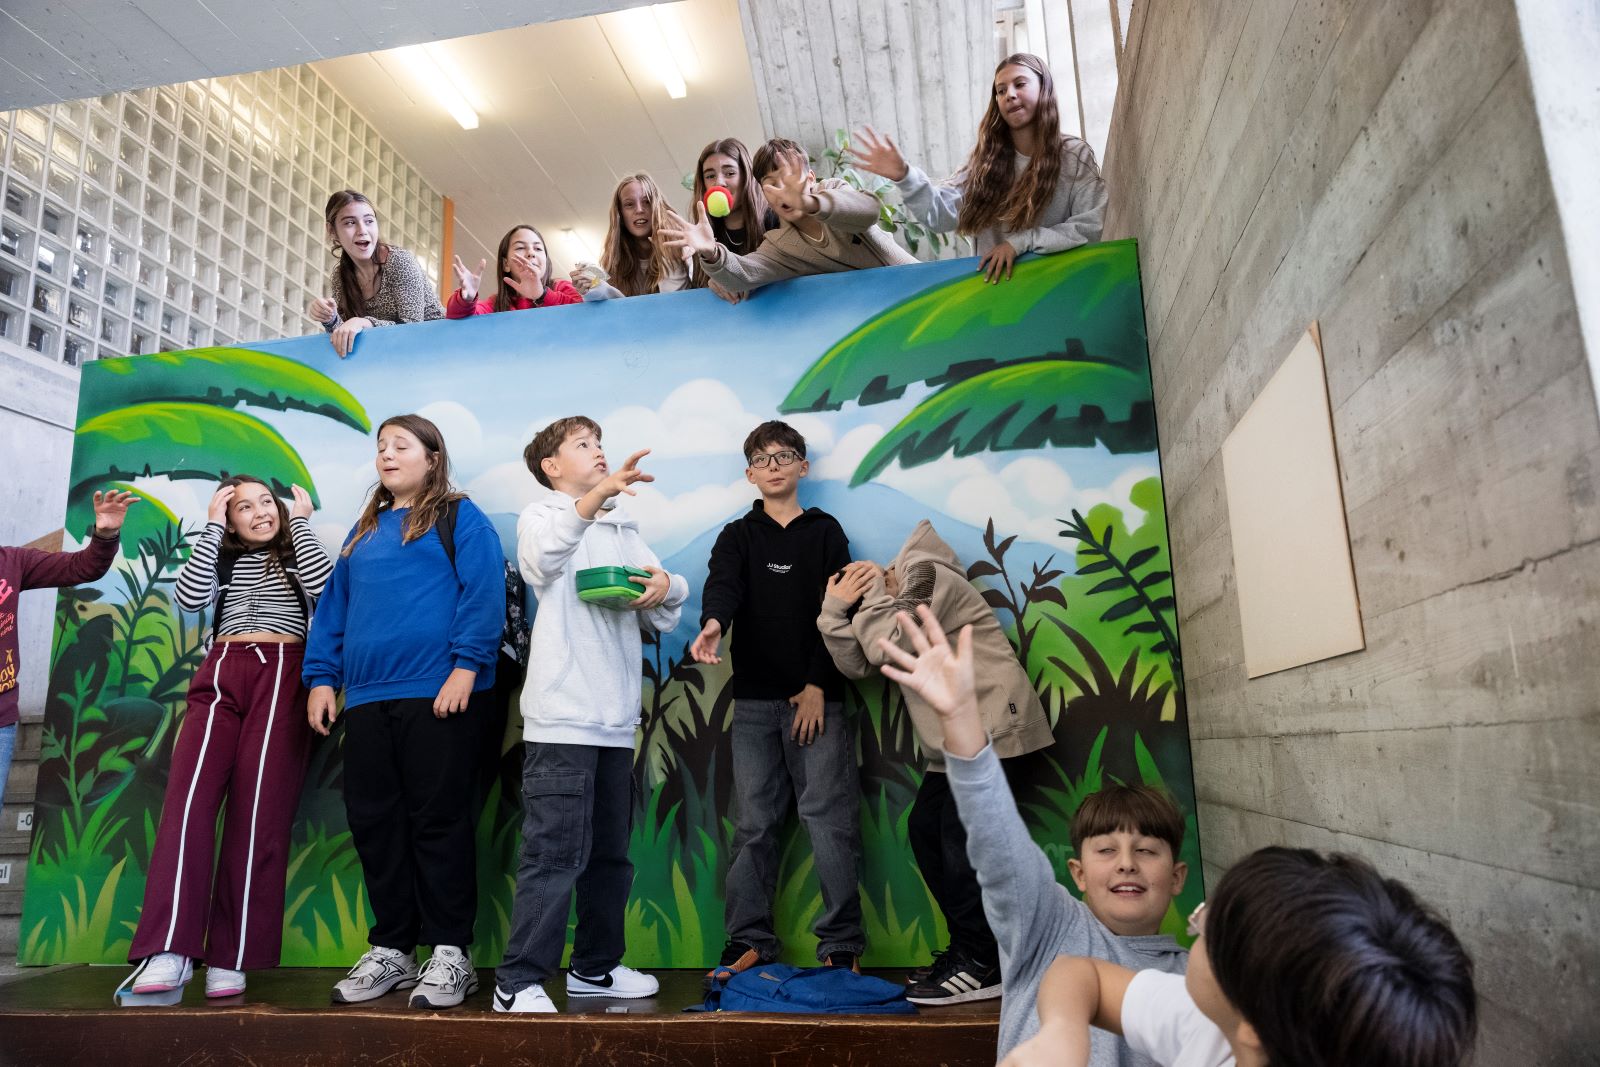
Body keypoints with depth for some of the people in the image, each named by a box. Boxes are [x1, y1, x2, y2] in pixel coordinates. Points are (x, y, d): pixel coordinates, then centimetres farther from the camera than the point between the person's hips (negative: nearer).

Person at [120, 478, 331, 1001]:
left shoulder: (297, 555, 18)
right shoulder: (222, 560, 23)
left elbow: (323, 586, -7)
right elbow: (189, 597, 1)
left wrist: (302, 521, 3)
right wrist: (211, 527, 6)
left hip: (282, 675, -2)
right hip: (221, 674, 3)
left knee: (258, 809, -12)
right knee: (189, 798, -17)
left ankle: (231, 957, -10)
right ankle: (169, 952, -19)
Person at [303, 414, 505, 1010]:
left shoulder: (459, 518, 2)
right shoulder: (364, 530, 22)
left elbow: (483, 592, -9)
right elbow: (334, 605, 22)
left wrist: (466, 665, -18)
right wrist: (322, 676, 13)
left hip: (439, 693, -6)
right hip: (368, 695, 7)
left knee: (438, 820, -2)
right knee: (373, 822, 8)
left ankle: (450, 954, 8)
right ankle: (391, 949, 21)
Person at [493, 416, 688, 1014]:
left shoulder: (625, 531, 22)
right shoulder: (541, 515, 4)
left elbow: (664, 617, 17)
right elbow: (544, 557, -22)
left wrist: (665, 586, -7)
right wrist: (596, 496, -38)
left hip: (615, 718, 7)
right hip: (563, 715, -7)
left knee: (610, 853, 14)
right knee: (556, 852, -10)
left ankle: (595, 966, 27)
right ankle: (519, 982, 1)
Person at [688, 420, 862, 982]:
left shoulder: (825, 532, 8)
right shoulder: (737, 537, 10)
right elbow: (723, 586, -11)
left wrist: (818, 685, -8)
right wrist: (712, 625, -33)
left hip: (818, 697, -1)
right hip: (754, 701, 2)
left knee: (829, 818, -2)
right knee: (754, 823, 6)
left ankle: (841, 944, 8)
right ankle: (749, 941, 16)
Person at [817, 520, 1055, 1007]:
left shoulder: (928, 577, -10)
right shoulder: (894, 602, 17)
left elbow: (889, 647, -22)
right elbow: (856, 663, 5)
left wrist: (874, 591, -10)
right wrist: (835, 608, -4)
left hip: (990, 726, -10)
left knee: (961, 833, -13)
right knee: (925, 828, 8)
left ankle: (983, 965, -5)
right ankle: (966, 948, 16)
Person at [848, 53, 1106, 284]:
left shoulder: (1075, 156, 0)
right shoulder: (987, 156, 9)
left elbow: (1092, 226, -9)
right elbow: (945, 213, -2)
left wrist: (1021, 242, -16)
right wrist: (904, 176, -17)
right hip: (993, 279, 2)